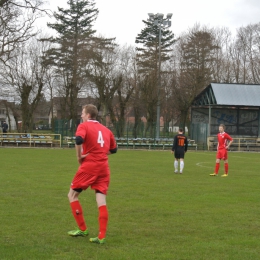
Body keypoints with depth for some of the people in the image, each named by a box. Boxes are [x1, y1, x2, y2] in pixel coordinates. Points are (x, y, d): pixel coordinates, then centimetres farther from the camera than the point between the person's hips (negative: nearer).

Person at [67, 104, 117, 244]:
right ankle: (101, 236, -6)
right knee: (101, 200, 0)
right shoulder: (106, 130, 15)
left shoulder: (84, 126, -2)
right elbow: (113, 149, 21)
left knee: (72, 195, 12)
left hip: (88, 166, -5)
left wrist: (79, 156, -10)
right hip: (103, 168, 5)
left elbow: (79, 140, -23)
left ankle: (82, 229, 14)